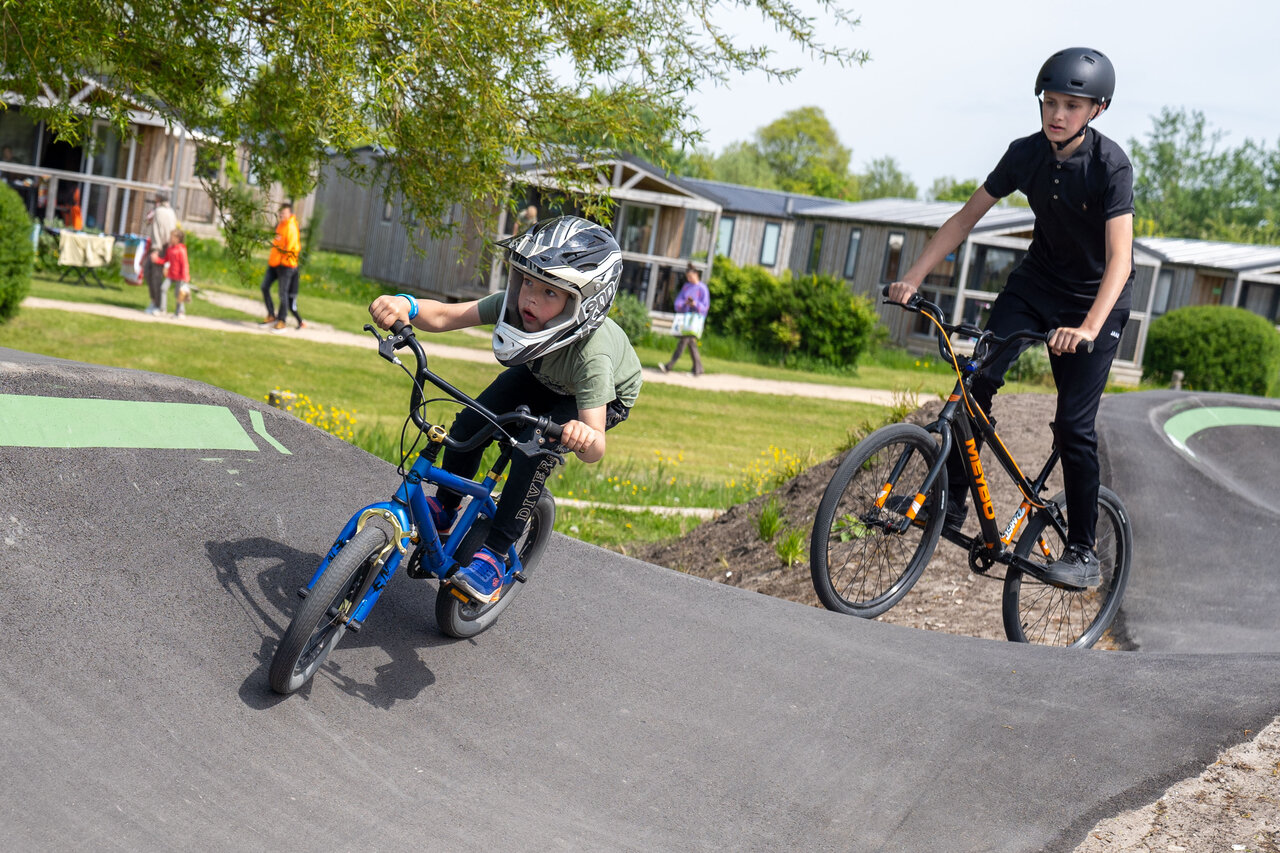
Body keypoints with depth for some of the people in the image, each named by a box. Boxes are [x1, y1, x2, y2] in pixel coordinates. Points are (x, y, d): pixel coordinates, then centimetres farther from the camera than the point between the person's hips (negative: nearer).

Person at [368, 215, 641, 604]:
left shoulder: (593, 355, -44)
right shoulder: (516, 305, -32)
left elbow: (596, 448, -47)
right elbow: (443, 316, -32)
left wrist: (585, 437, -71)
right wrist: (404, 305, -53)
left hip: (606, 396, -5)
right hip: (539, 377, 5)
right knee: (469, 424, -13)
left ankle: (493, 555, -17)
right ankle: (444, 510, 14)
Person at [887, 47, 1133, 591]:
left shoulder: (1110, 166, -24)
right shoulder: (1025, 154, -10)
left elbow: (1120, 259, -33)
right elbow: (966, 218, -3)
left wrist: (1087, 329, -48)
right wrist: (913, 278, -13)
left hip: (1096, 298, -4)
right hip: (1038, 280, 4)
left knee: (1073, 424, -11)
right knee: (977, 378, -15)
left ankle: (1083, 552, 1)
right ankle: (951, 500, -3)